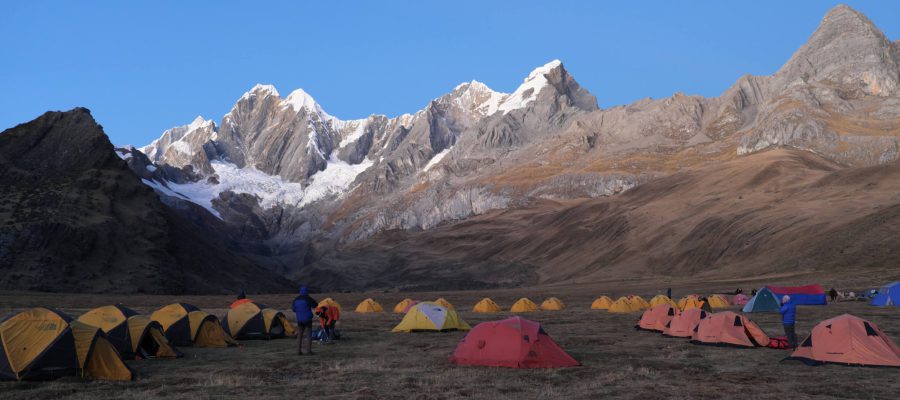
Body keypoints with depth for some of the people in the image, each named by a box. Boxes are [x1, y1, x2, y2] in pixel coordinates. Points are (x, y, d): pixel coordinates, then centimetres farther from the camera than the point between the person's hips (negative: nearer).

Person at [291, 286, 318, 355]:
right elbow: (315, 305, 2)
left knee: (300, 335, 13)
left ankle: (299, 350, 14)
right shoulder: (308, 299, -13)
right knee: (308, 335, -1)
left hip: (299, 320, 5)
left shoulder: (296, 299, 1)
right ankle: (307, 351, -5)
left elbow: (293, 308, 13)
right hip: (307, 319, -5)